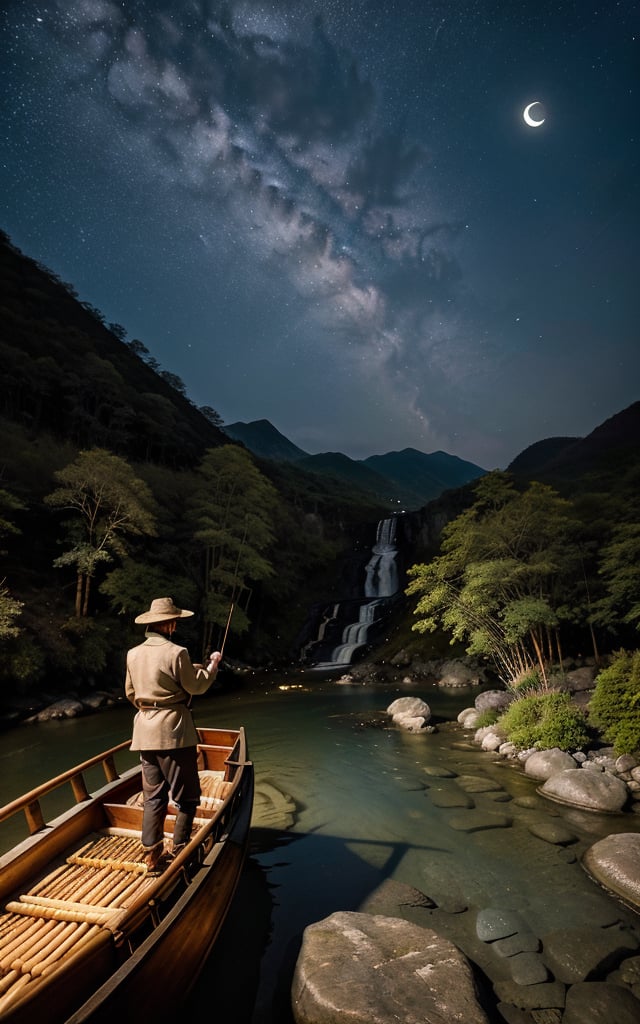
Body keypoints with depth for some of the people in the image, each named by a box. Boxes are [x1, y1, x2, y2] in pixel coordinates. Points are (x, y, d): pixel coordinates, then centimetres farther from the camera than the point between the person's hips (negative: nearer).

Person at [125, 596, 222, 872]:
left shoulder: (133, 654, 3)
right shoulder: (175, 652, -18)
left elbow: (130, 692, 14)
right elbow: (196, 686, -9)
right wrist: (212, 664, 5)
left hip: (145, 732, 7)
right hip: (173, 730, -6)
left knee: (153, 796, 17)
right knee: (186, 797, 9)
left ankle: (151, 855, 22)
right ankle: (180, 853, 15)